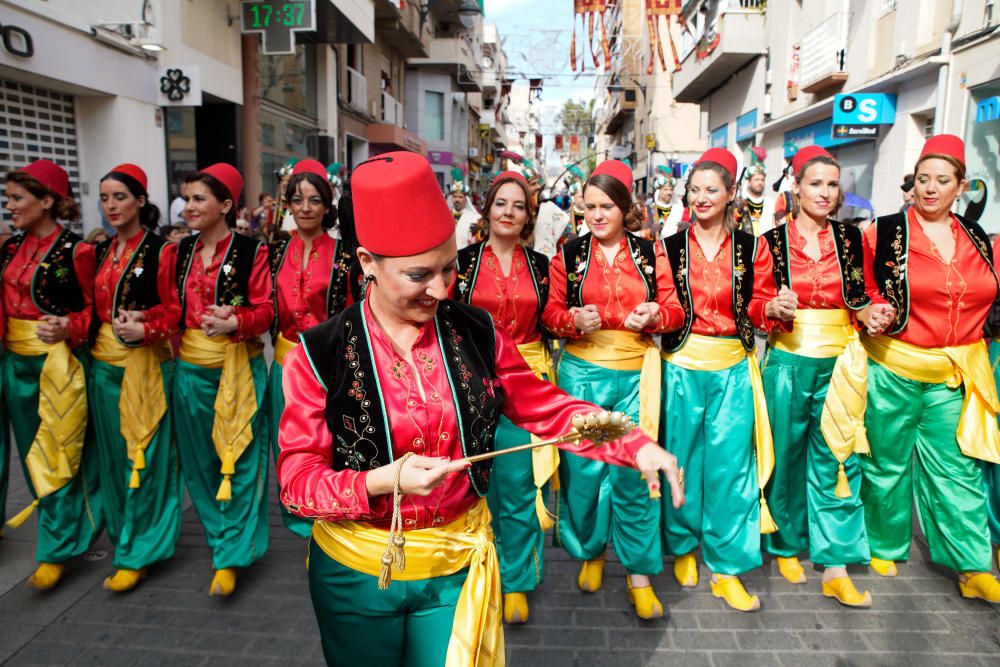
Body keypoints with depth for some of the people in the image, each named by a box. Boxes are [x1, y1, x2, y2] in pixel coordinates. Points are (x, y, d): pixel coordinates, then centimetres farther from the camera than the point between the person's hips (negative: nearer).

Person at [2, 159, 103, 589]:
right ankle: (74, 527, 34)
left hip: (58, 363, -8)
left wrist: (68, 329, -24)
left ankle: (56, 550, 13)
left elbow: (94, 308, -7)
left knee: (57, 456, 0)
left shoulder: (75, 251, -11)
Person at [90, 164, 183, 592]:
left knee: (145, 457, -1)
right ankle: (122, 535, 33)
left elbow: (174, 312, -7)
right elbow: (95, 307, 17)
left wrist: (144, 330, -22)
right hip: (104, 364, 7)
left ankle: (138, 554, 11)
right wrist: (109, 328, -2)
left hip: (145, 364, -6)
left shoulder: (161, 251, -7)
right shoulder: (102, 251, 12)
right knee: (112, 455, 15)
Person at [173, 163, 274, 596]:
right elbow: (176, 307, 15)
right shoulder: (182, 250, 10)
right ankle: (218, 532, 35)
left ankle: (231, 555, 11)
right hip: (191, 367, 6)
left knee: (237, 459, 0)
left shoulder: (251, 251, -8)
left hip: (237, 366, -6)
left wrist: (234, 323, -27)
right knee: (198, 457, 14)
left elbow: (265, 310, -10)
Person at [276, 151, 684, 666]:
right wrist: (381, 481, -30)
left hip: (458, 565, 1)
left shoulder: (476, 334, -8)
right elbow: (297, 479, -13)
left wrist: (636, 445, -15)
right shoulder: (319, 355, -15)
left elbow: (547, 409, -3)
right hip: (357, 570, -1)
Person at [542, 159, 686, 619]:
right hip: (581, 371, 1)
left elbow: (674, 308, 7)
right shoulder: (569, 255, 4)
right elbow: (551, 312, 4)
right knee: (583, 467, 7)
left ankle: (639, 573, 18)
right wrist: (574, 319, -16)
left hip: (634, 374, 0)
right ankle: (590, 552, 32)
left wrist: (654, 316, -15)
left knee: (633, 472, 1)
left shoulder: (649, 252, 5)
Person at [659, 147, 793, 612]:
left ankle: (727, 568, 16)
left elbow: (759, 308, 8)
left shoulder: (750, 248, 6)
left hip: (732, 368, 1)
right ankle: (683, 547, 30)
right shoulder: (669, 247, 4)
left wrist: (775, 309, -13)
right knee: (682, 458, 7)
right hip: (681, 365, 0)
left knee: (730, 463, 1)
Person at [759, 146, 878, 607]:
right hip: (788, 361, -1)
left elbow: (857, 300, 9)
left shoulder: (849, 236, 6)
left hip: (837, 361, 2)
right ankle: (786, 545, 28)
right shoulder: (773, 239, 0)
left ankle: (835, 567, 12)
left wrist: (873, 314, -9)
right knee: (786, 455, 9)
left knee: (835, 461, 3)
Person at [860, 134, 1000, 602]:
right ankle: (884, 548, 28)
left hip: (957, 374, 3)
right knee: (887, 462, 8)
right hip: (893, 370, -3)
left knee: (958, 470, 7)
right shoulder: (883, 232, -4)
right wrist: (874, 315, -18)